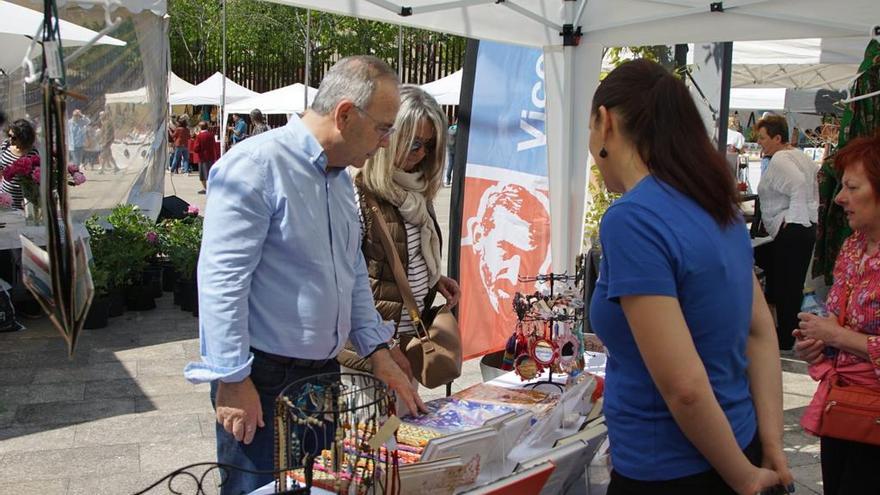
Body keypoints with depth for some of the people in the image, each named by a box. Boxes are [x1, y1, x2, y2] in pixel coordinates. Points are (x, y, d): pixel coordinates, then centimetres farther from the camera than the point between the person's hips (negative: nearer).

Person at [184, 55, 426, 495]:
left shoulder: (340, 176, 10)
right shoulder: (255, 166, -18)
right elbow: (221, 279, -22)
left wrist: (377, 351, 13)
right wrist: (233, 380, -21)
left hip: (323, 372, 9)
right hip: (262, 382, -8)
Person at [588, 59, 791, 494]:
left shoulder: (630, 219, -24)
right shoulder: (718, 205, 2)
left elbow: (684, 386, -25)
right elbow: (761, 332, 6)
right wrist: (772, 448, 5)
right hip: (736, 449, 7)